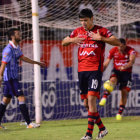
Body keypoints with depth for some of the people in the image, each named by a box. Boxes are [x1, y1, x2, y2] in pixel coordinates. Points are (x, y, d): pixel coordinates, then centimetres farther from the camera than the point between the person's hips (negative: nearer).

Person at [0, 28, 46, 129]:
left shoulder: (17, 48, 12)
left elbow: (22, 58, 26)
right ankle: (29, 123, -11)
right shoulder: (8, 49, -17)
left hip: (13, 78, 10)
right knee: (21, 98, -11)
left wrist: (37, 63, 34)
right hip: (10, 78, -10)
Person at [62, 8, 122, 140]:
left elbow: (117, 42, -9)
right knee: (86, 103, 7)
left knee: (91, 99, -16)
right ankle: (102, 128, 22)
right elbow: (63, 42, 20)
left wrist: (100, 38, -20)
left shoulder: (101, 30, -1)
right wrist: (72, 40, -2)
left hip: (95, 70, -6)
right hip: (81, 70, 6)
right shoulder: (78, 31, 13)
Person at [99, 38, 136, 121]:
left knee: (124, 92, -7)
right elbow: (106, 63, 0)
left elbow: (132, 61, -32)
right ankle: (104, 98, -44)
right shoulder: (113, 51, -5)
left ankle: (120, 113, 2)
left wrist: (124, 67, -51)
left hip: (127, 73, -1)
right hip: (116, 71, 1)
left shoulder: (131, 51, -13)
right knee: (113, 80, -33)